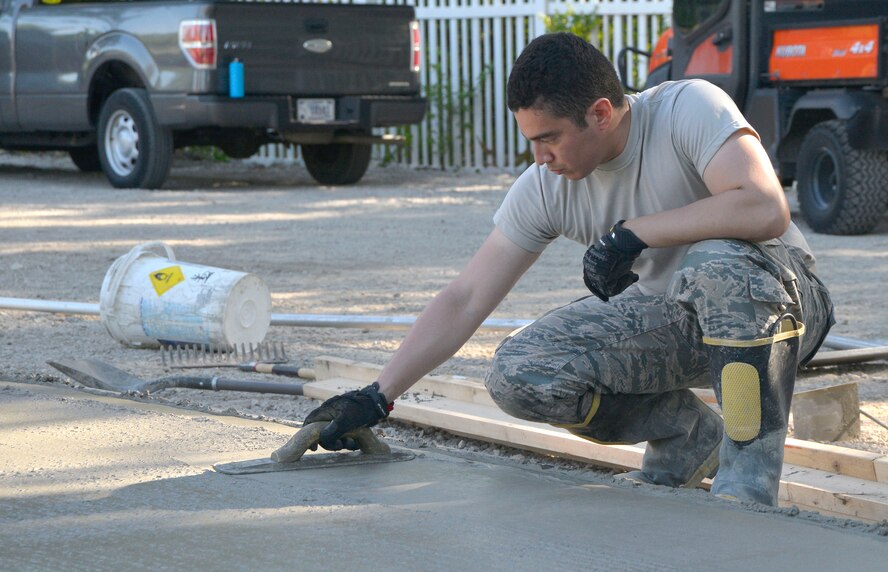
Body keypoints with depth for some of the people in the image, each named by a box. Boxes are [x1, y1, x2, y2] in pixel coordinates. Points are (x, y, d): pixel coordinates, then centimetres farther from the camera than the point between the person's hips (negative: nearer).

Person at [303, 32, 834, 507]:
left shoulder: (689, 108, -22)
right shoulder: (545, 187, -8)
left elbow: (766, 210, -37)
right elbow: (465, 299, -5)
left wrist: (633, 231, -31)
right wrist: (378, 397, -9)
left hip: (776, 298, -5)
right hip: (668, 316, 5)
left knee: (717, 265, -41)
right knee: (520, 374, -16)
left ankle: (750, 473, -24)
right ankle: (689, 437, 6)